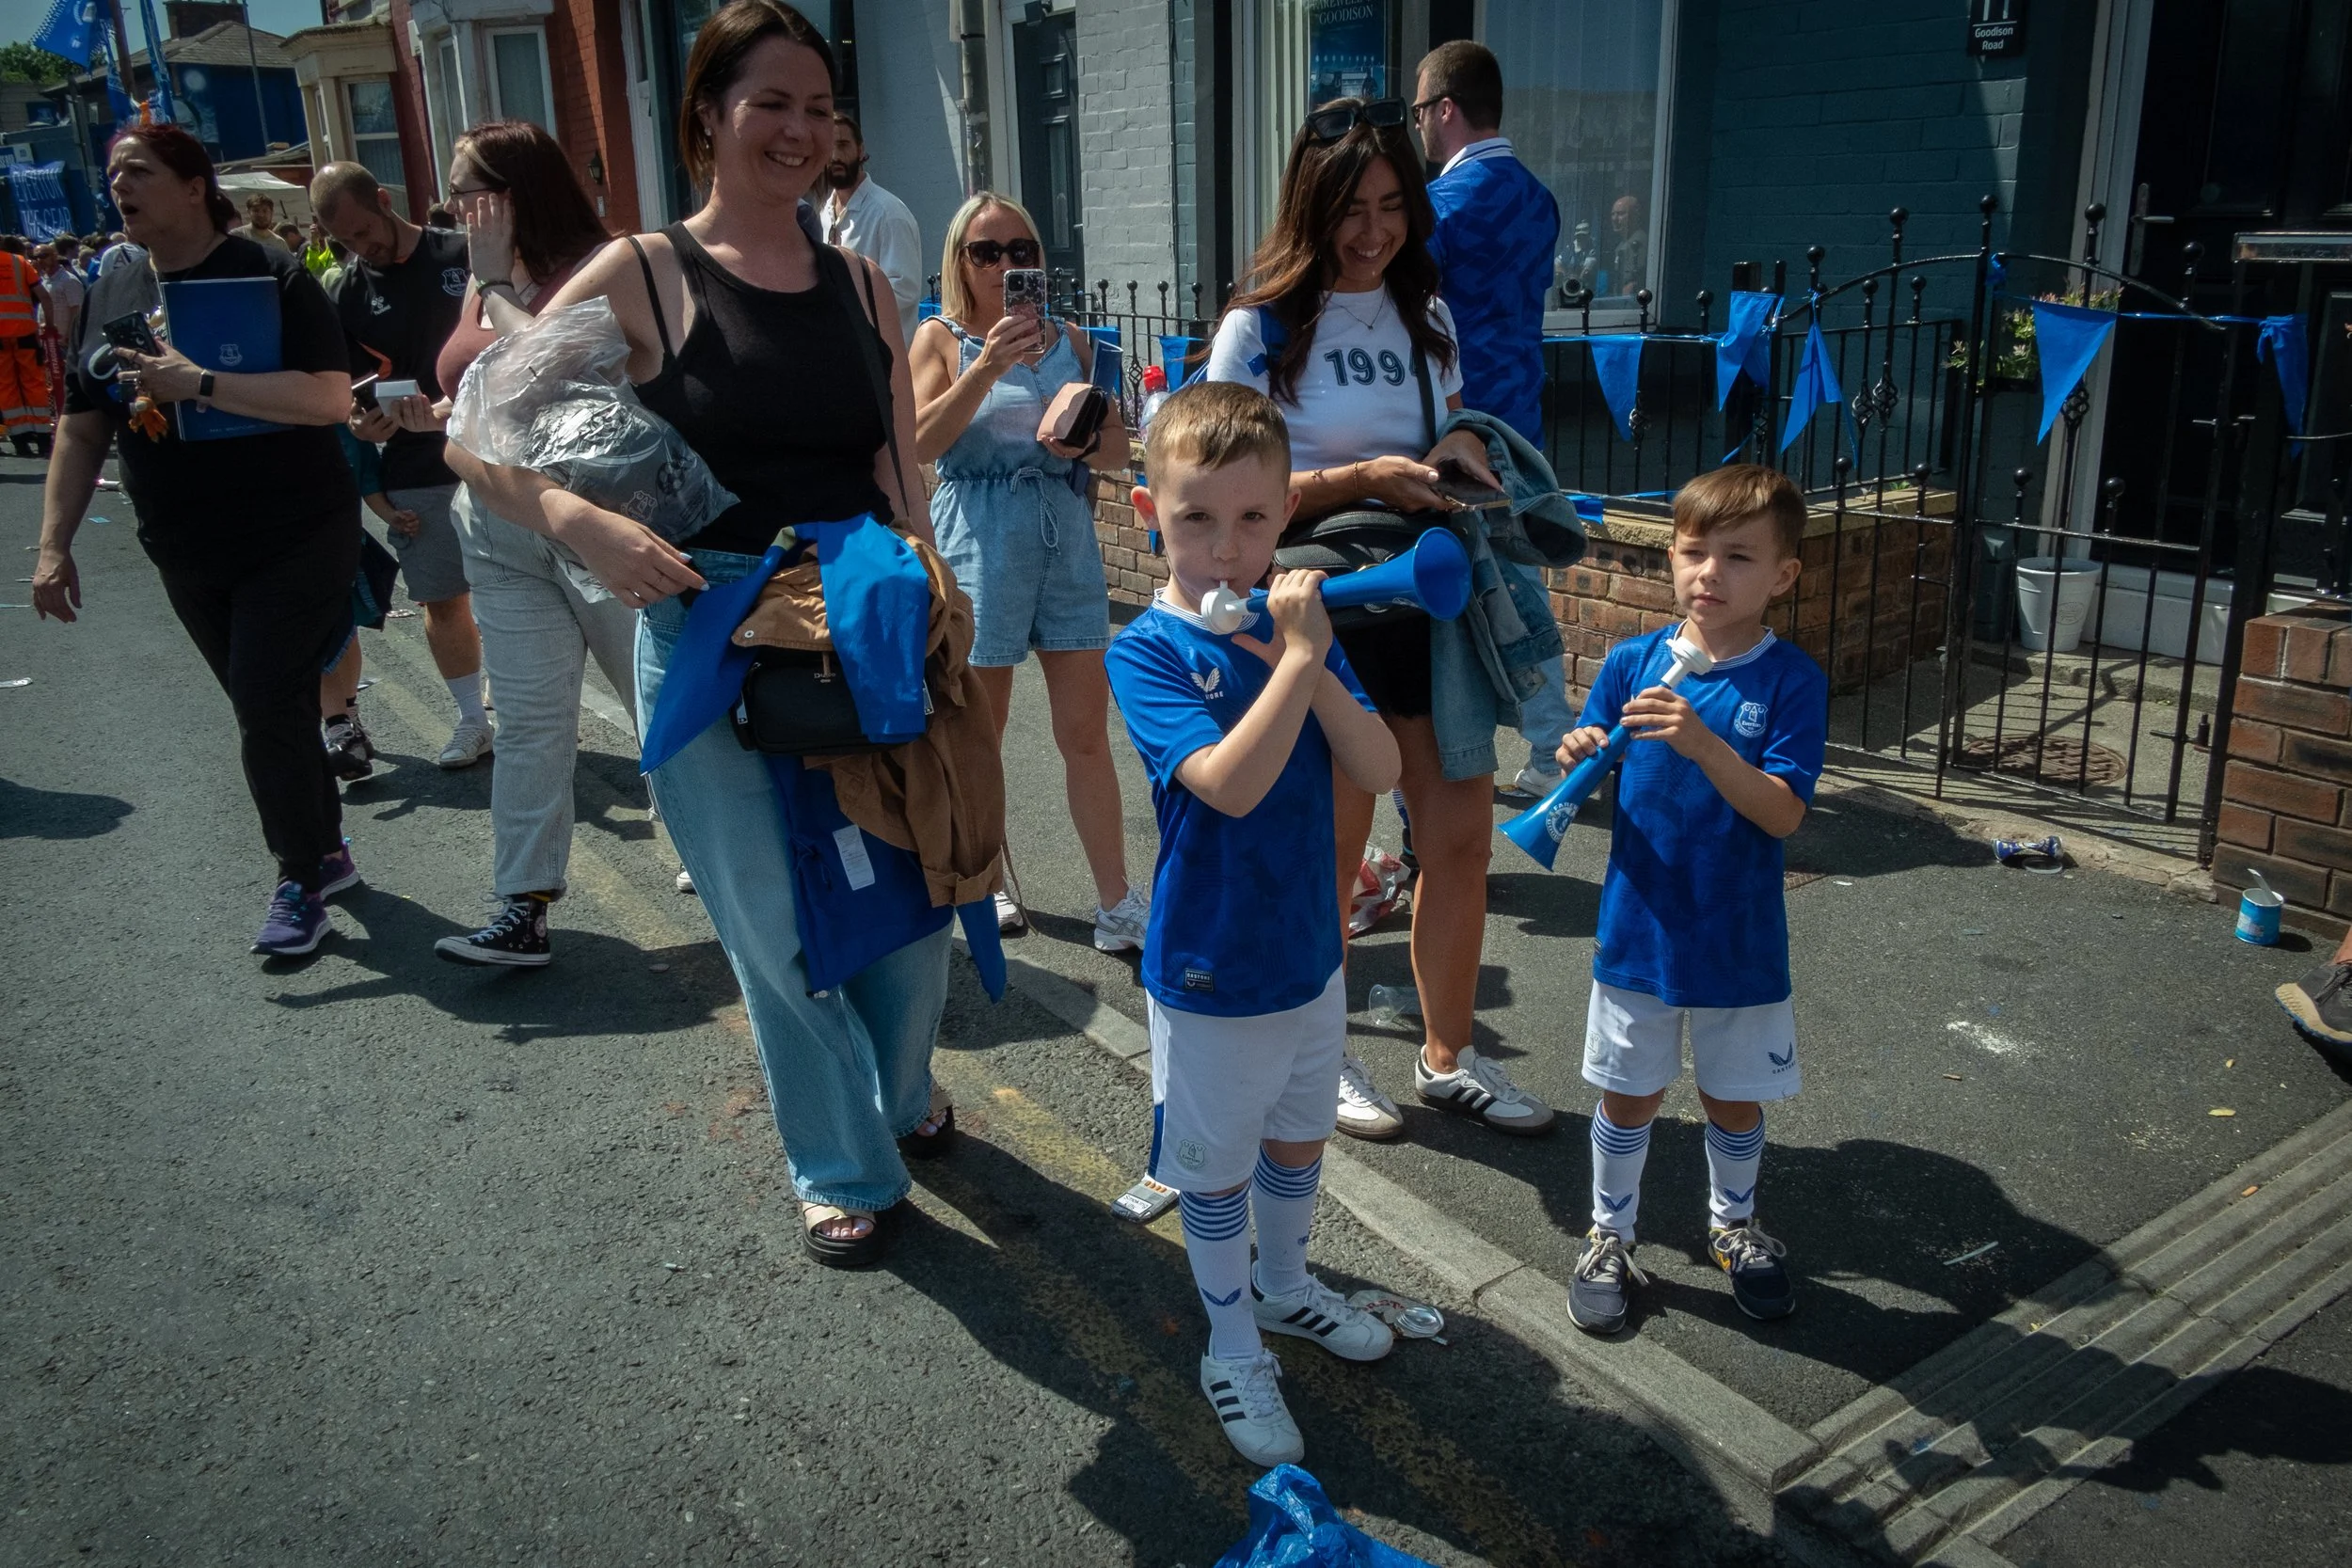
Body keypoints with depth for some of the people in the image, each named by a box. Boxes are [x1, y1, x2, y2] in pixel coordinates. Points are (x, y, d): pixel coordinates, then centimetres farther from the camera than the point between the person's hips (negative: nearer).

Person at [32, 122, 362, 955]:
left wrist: (198, 383, -28)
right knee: (270, 710, 12)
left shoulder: (268, 274, -10)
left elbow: (330, 396, -22)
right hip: (187, 555, 6)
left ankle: (302, 880, 9)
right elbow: (83, 428, 11)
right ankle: (325, 853, 27)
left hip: (296, 539, -6)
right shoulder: (109, 294, 8)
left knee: (269, 709, -7)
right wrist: (54, 544, 5)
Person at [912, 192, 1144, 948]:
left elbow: (1118, 448, 13)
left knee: (1086, 731, 2)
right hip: (979, 543, -3)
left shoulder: (1069, 340, 11)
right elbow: (922, 442, -14)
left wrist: (1086, 443, -10)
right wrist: (989, 364, -23)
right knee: (978, 733, 10)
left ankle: (1117, 903, 7)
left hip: (1067, 537, 3)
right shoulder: (942, 338, 1)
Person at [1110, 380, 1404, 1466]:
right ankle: (1233, 1350, 35)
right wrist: (1298, 659, -33)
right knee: (1217, 1171, 13)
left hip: (1310, 953, 5)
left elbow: (1380, 771, -9)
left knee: (1298, 1141, 25)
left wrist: (1314, 665, -22)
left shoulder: (1295, 625, -2)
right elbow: (1230, 783, -33)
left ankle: (1285, 1286, 50)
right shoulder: (1146, 652, -19)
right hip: (1211, 975, -5)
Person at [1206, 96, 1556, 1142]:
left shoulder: (1426, 318, 10)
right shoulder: (1261, 328, -7)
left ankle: (1448, 1056, 24)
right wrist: (1365, 480, -21)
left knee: (1462, 831, 6)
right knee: (1334, 849, 5)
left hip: (1425, 603, 5)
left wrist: (1462, 451, -1)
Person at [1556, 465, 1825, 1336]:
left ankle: (1733, 1225, 43)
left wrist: (1705, 744, -33)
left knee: (1735, 1099, 17)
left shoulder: (1791, 680, -11)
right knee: (1628, 1095, 13)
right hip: (1637, 931, 1)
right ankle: (1610, 1238, 33)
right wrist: (1580, 762, -21)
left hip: (1739, 945, -1)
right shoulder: (1632, 662, -4)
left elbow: (1784, 813, -19)